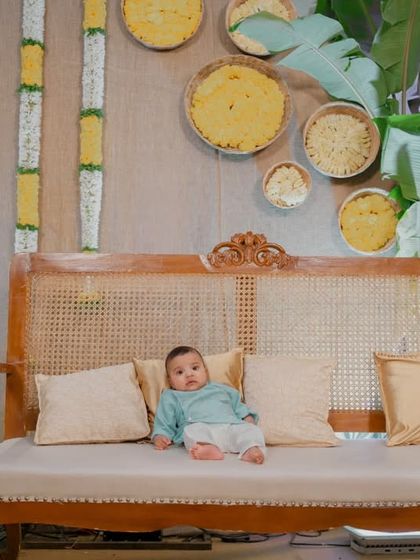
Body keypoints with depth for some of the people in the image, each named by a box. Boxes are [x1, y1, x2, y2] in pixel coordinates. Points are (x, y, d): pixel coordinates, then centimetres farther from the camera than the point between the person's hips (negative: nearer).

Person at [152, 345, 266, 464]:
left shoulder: (220, 389, 32)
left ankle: (252, 449, -51)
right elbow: (163, 424, 18)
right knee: (193, 431, -35)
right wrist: (159, 437, -2)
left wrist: (248, 419, 13)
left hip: (231, 426, 3)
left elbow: (238, 407, 32)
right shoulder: (171, 397, 24)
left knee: (251, 429, -23)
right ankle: (209, 449, -61)